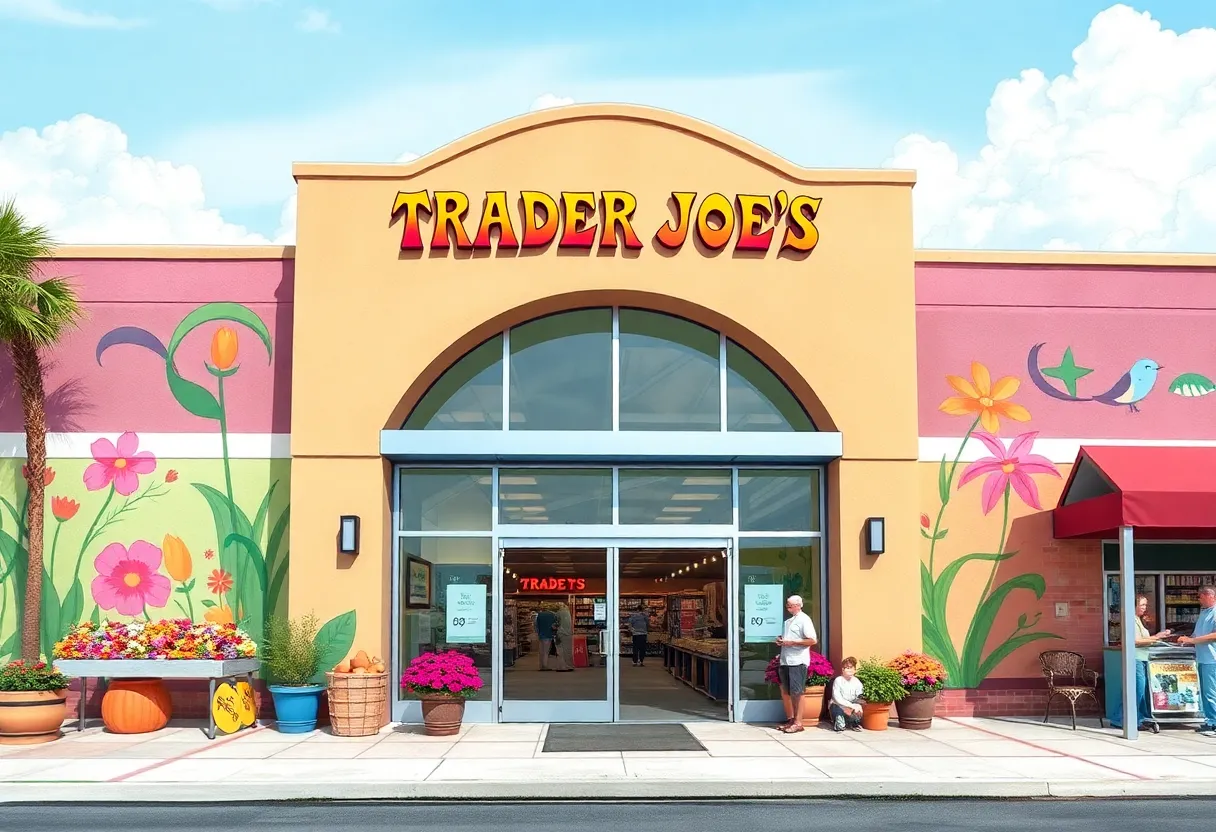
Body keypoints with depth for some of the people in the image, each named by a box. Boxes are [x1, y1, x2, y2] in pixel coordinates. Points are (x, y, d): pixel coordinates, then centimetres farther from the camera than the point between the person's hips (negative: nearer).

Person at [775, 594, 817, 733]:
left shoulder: (804, 619, -7)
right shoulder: (788, 620, 18)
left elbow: (813, 640, -16)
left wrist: (792, 642, -17)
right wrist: (780, 640, 8)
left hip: (797, 661, -8)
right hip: (785, 660, 8)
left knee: (797, 693, -4)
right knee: (785, 692, 11)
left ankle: (798, 723, 1)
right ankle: (790, 720, 21)